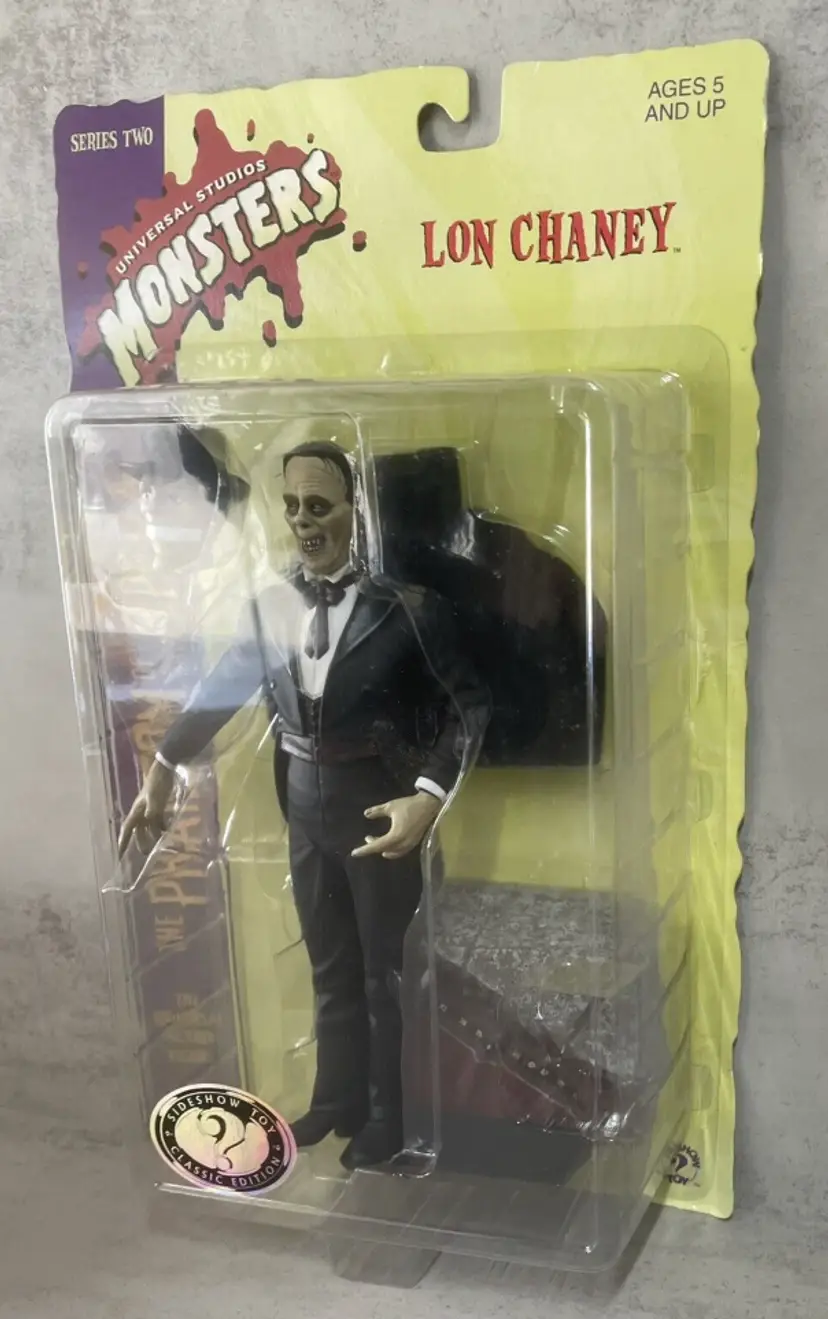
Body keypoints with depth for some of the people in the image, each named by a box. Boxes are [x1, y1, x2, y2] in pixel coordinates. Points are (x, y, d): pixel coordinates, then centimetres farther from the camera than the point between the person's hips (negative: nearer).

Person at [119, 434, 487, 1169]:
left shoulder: (402, 600, -17)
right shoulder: (269, 603, -2)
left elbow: (468, 704, -16)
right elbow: (221, 691, 9)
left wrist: (429, 795, -27)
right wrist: (161, 771, 9)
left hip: (379, 803, -4)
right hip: (304, 802, 5)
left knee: (385, 967, 13)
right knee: (329, 964, 21)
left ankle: (388, 1118, 34)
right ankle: (337, 1099, 42)